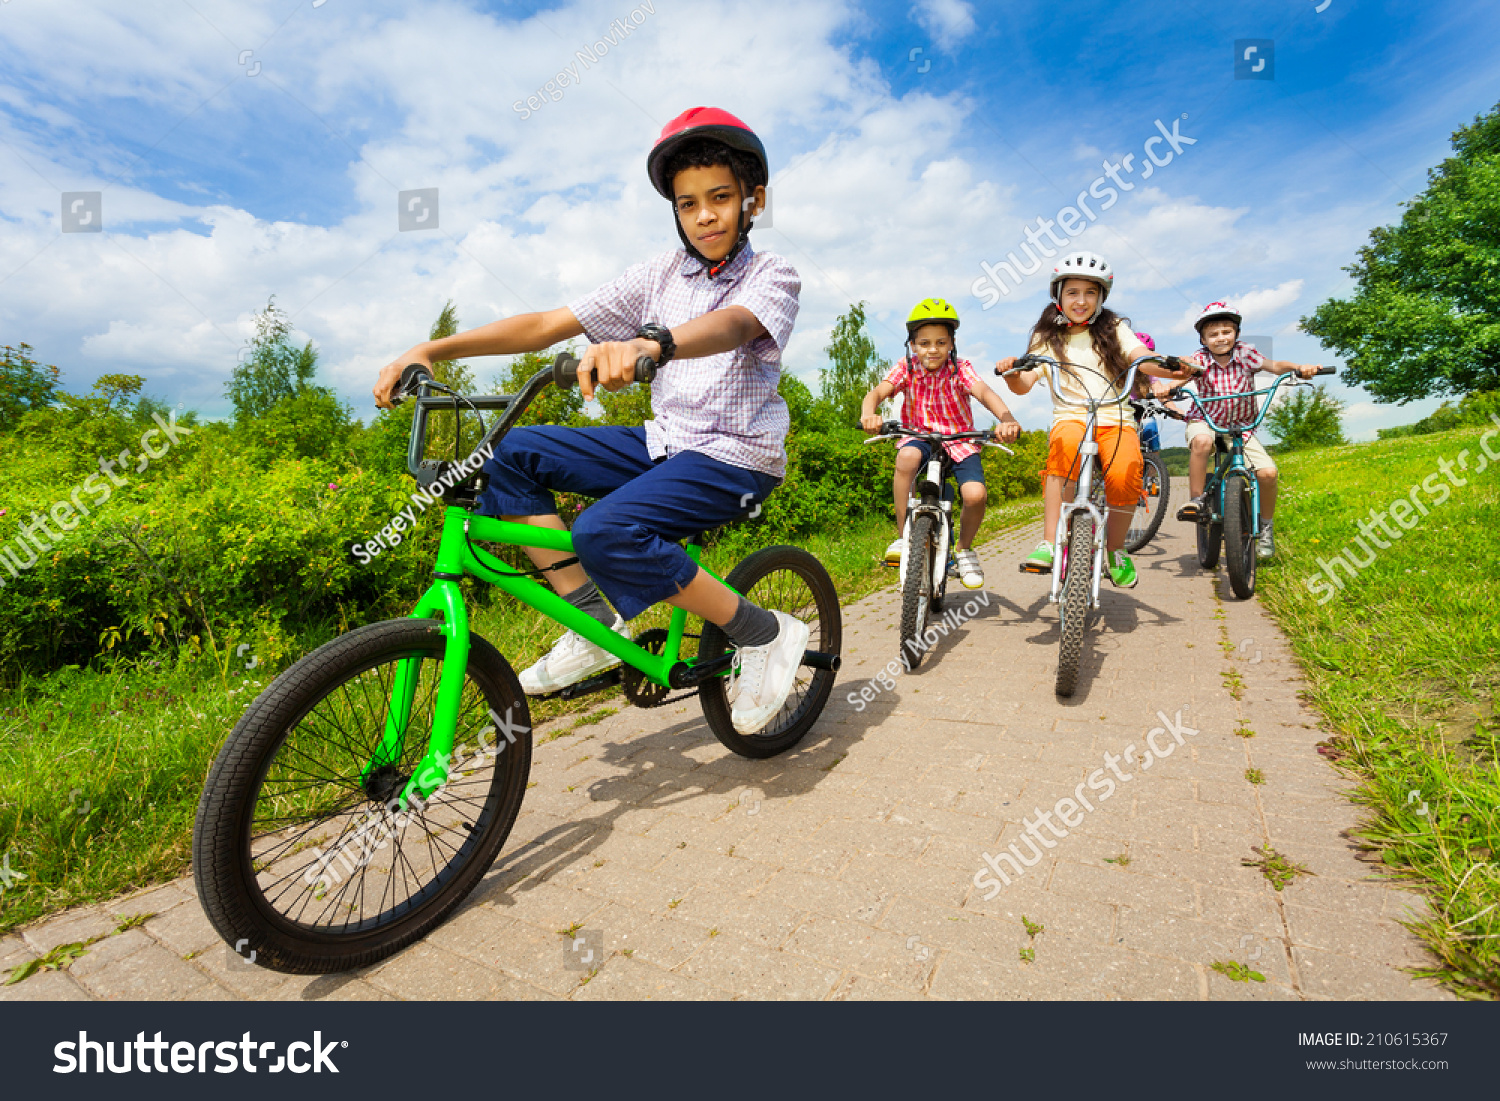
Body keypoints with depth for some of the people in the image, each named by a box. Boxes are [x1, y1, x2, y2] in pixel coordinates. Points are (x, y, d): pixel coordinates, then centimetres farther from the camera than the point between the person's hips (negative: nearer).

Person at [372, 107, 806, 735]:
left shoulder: (772, 276, -4)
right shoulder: (660, 275, 9)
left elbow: (732, 325, -30)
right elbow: (547, 325, 2)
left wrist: (651, 343, -52)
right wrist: (432, 350, -7)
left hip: (737, 457, -6)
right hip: (664, 441, 6)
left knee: (606, 531, -30)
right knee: (515, 454, -5)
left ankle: (765, 636, -13)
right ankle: (596, 623, -5)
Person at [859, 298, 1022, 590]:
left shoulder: (960, 369, -8)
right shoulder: (906, 369, -6)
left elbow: (984, 392, -27)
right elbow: (877, 391, -23)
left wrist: (1007, 418, -48)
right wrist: (868, 413, -48)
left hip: (960, 440, 0)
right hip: (921, 436, 0)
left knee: (975, 494, -25)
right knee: (906, 457, -37)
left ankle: (965, 549, 8)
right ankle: (903, 536, -23)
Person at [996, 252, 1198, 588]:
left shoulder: (1114, 329, 14)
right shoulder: (1047, 336, 12)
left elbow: (1141, 358, -4)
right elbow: (1023, 384, -2)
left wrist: (1171, 368, -25)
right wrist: (1011, 373, -25)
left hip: (1115, 420, 1)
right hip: (1070, 417, -1)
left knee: (1124, 476, -29)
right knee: (1066, 444, -39)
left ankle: (1115, 549, -1)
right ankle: (1049, 544, -35)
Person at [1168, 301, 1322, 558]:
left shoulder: (1245, 353, -5)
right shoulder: (1200, 359, -8)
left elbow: (1274, 365, -15)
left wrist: (1299, 368, -34)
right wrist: (1167, 388, -46)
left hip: (1241, 425, 2)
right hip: (1206, 421, -2)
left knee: (1268, 472, -14)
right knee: (1201, 441, -40)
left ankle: (1265, 526, 9)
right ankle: (1195, 500, -22)